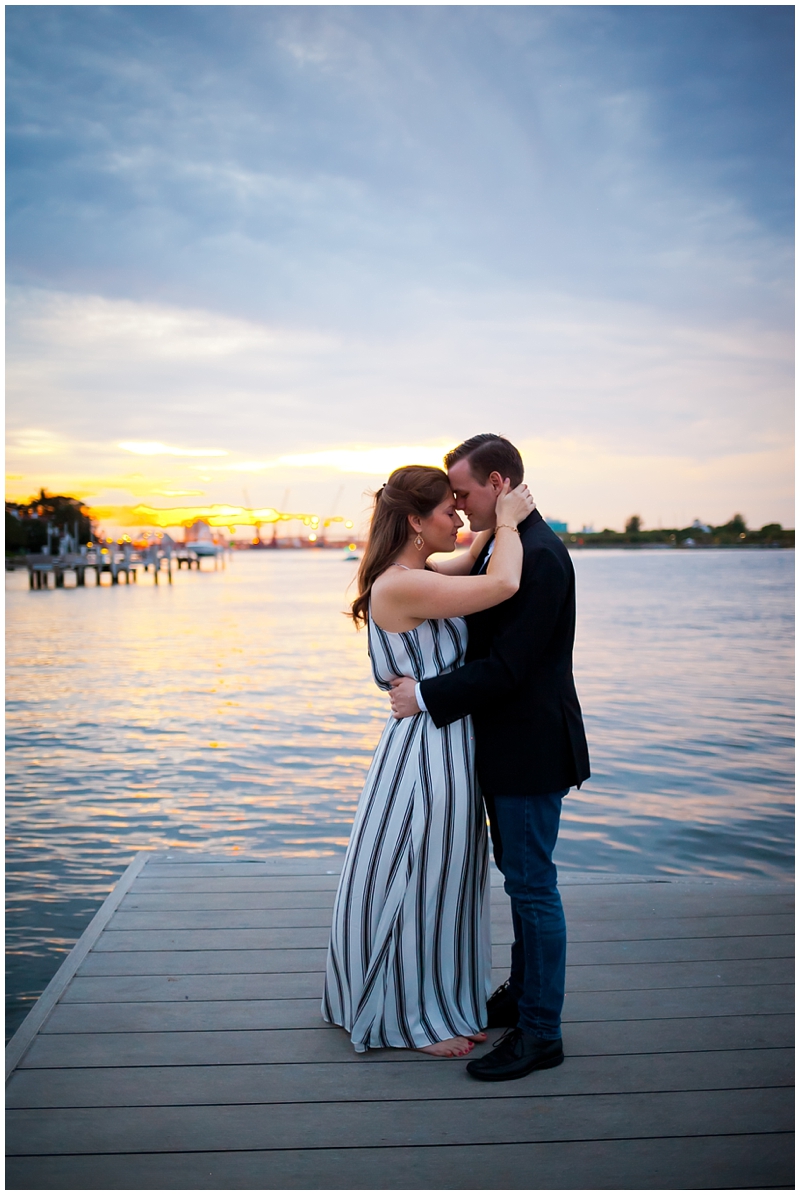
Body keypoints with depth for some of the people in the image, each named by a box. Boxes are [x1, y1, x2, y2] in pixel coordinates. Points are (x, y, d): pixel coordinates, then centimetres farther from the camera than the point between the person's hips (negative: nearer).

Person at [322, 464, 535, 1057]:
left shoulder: (414, 575, 6)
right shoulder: (401, 585, -24)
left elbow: (471, 561, 24)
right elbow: (502, 584, -32)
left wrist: (498, 520, 10)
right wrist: (508, 521, -16)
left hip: (447, 747, 10)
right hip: (426, 749, -10)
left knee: (441, 884, 23)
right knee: (420, 886, 8)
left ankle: (441, 1002, 42)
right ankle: (416, 1019, 30)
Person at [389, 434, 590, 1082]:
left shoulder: (539, 555, -22)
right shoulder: (501, 547, 11)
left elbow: (508, 666, -25)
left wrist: (425, 696, -18)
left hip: (531, 748, -10)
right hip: (505, 744, 10)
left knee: (532, 884, 1)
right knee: (521, 876, 21)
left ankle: (541, 1031, 16)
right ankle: (523, 992, 37)